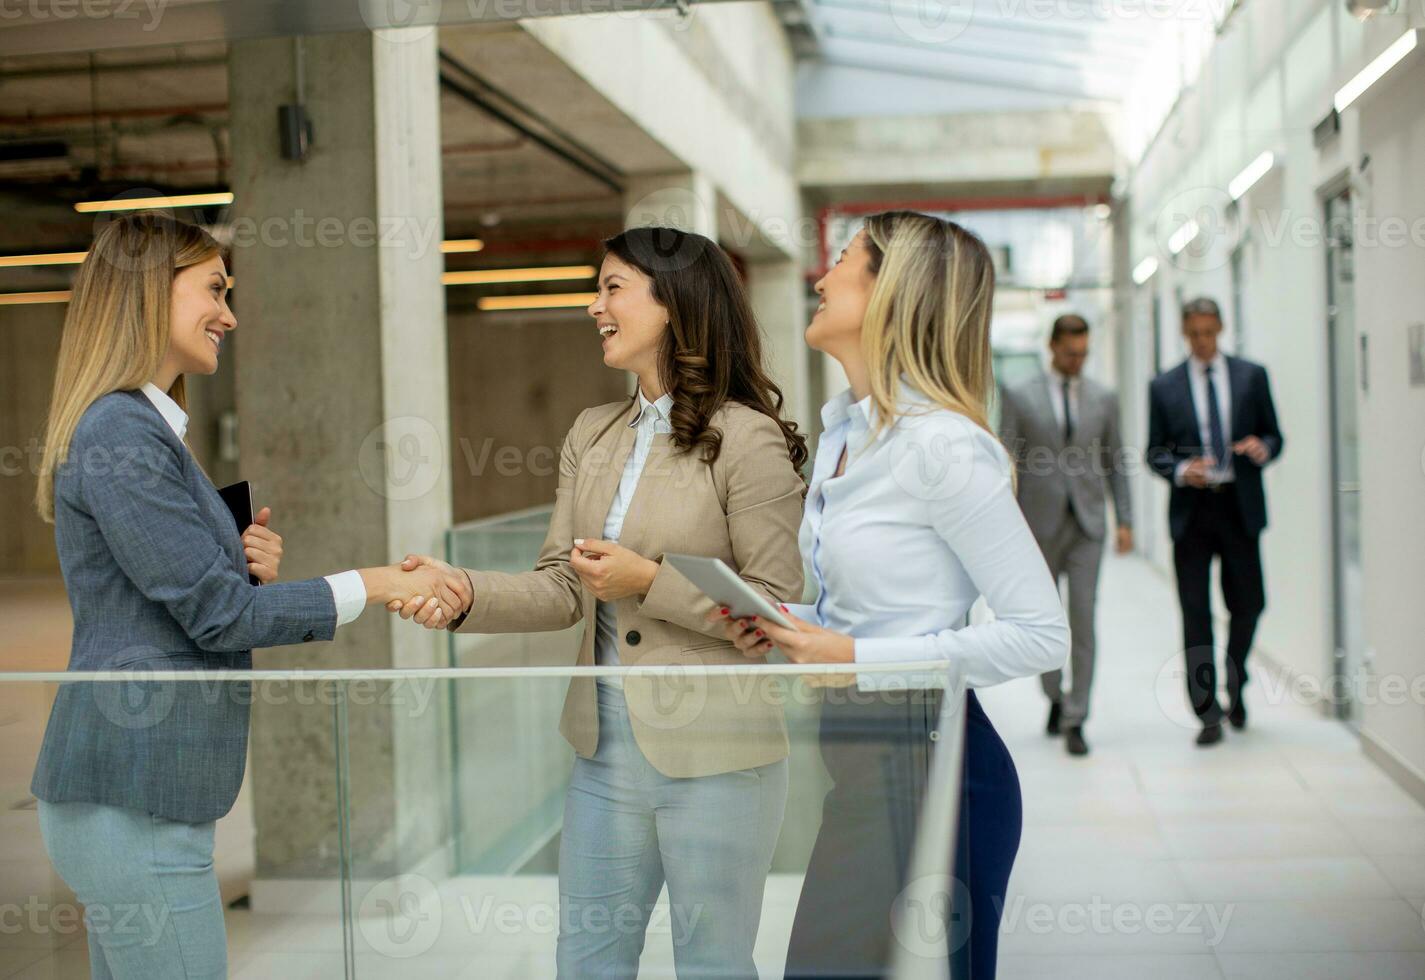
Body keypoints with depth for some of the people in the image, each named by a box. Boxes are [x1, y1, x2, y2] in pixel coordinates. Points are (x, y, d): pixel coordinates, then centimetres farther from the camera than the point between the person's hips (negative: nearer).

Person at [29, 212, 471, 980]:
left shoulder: (141, 426, 16)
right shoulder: (122, 432, -15)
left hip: (129, 792, 10)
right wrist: (377, 586, -12)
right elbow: (217, 613, -16)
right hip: (135, 799, -10)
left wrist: (248, 567, 1)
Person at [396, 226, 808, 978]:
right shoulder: (592, 436, 8)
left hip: (713, 754, -6)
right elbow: (561, 590, 3)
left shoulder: (748, 440, -13)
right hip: (607, 746, 7)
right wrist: (464, 591, -13)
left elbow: (779, 611, -14)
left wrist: (652, 582, -20)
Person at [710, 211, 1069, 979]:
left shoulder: (942, 443, -18)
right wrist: (786, 629, 1)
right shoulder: (843, 432, 10)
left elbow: (1042, 635, -18)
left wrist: (856, 657, -20)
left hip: (934, 765, -9)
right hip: (858, 765, 9)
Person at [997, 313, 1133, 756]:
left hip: (1087, 525, 1)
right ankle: (1055, 698, 31)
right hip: (1040, 524, -1)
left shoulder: (1104, 398, 8)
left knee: (1083, 620, -5)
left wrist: (1125, 520, 4)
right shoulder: (1018, 396, 1)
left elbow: (1115, 463, 11)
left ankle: (1075, 720, -1)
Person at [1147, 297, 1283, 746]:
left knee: (1248, 604, 5)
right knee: (1196, 613, -2)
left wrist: (1262, 449, -13)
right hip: (1191, 509, -1)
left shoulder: (1252, 376, 8)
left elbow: (1274, 436, 10)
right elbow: (1155, 453, 6)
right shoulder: (1164, 387, 6)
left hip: (1240, 507, 1)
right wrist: (1182, 470, -14)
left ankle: (1235, 685, 32)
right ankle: (1208, 711, 4)